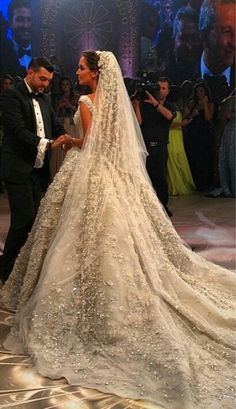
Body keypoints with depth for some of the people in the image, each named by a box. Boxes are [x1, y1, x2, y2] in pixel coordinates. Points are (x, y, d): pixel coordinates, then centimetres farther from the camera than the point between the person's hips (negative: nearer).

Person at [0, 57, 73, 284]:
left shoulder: (44, 99, 15)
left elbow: (55, 125, 11)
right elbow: (18, 131, -19)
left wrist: (67, 139, -12)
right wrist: (49, 143, -29)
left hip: (39, 169, 7)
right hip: (19, 169, -7)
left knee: (35, 219, 10)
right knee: (23, 220, -8)